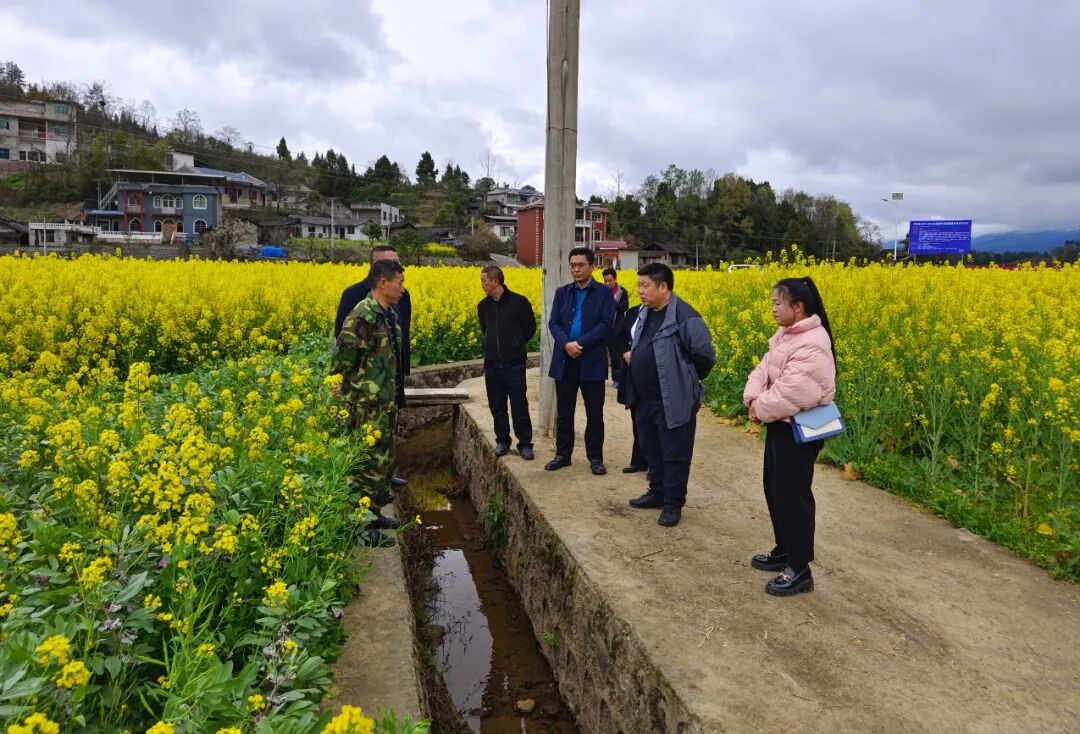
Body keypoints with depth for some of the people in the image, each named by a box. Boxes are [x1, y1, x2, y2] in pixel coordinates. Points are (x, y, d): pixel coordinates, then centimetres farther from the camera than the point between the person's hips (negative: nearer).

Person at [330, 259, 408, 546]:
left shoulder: (389, 315, 10)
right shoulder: (362, 317, -19)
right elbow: (341, 362, -19)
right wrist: (346, 401, -16)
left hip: (386, 403, 9)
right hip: (367, 407, -9)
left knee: (385, 459, 18)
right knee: (370, 463, -2)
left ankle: (374, 513, 32)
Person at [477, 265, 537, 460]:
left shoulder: (519, 302, -10)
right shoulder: (483, 306, 4)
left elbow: (530, 328, 3)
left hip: (514, 364, -4)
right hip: (492, 364, 4)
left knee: (519, 406, 1)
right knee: (497, 406, 10)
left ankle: (525, 444, 11)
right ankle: (502, 441, 24)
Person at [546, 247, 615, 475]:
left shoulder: (604, 293, 0)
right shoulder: (562, 292, 10)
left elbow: (607, 324, -10)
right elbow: (553, 322, 1)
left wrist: (580, 343, -18)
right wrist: (566, 344, -18)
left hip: (592, 362, -3)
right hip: (564, 360, 3)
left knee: (594, 413, 5)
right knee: (563, 412, 11)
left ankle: (595, 457, 16)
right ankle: (562, 454, 23)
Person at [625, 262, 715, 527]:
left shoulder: (683, 317, -19)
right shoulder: (644, 313, 8)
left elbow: (705, 355, -17)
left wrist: (687, 382, -6)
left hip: (673, 401, -8)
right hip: (645, 399, 9)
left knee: (674, 454, 5)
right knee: (650, 448, 20)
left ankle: (673, 503, 17)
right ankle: (657, 492, 36)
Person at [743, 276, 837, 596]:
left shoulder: (812, 344, -24)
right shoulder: (785, 336, 9)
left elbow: (792, 392, -29)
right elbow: (763, 369, 6)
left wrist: (761, 409, -14)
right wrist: (752, 399, -12)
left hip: (800, 430, -10)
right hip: (780, 424, 10)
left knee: (792, 494, -2)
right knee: (774, 489, 18)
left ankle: (800, 570, 10)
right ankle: (784, 551, 34)